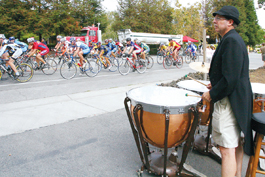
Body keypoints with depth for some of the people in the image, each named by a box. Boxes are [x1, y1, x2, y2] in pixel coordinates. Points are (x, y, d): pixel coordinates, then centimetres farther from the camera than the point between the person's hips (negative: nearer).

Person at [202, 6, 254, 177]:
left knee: (227, 149, -5)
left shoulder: (230, 41, -18)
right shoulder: (234, 39, 16)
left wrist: (212, 94, -15)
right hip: (238, 99, 11)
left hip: (229, 101, -11)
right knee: (236, 144, 22)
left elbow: (230, 78, -25)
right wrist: (216, 85, 16)